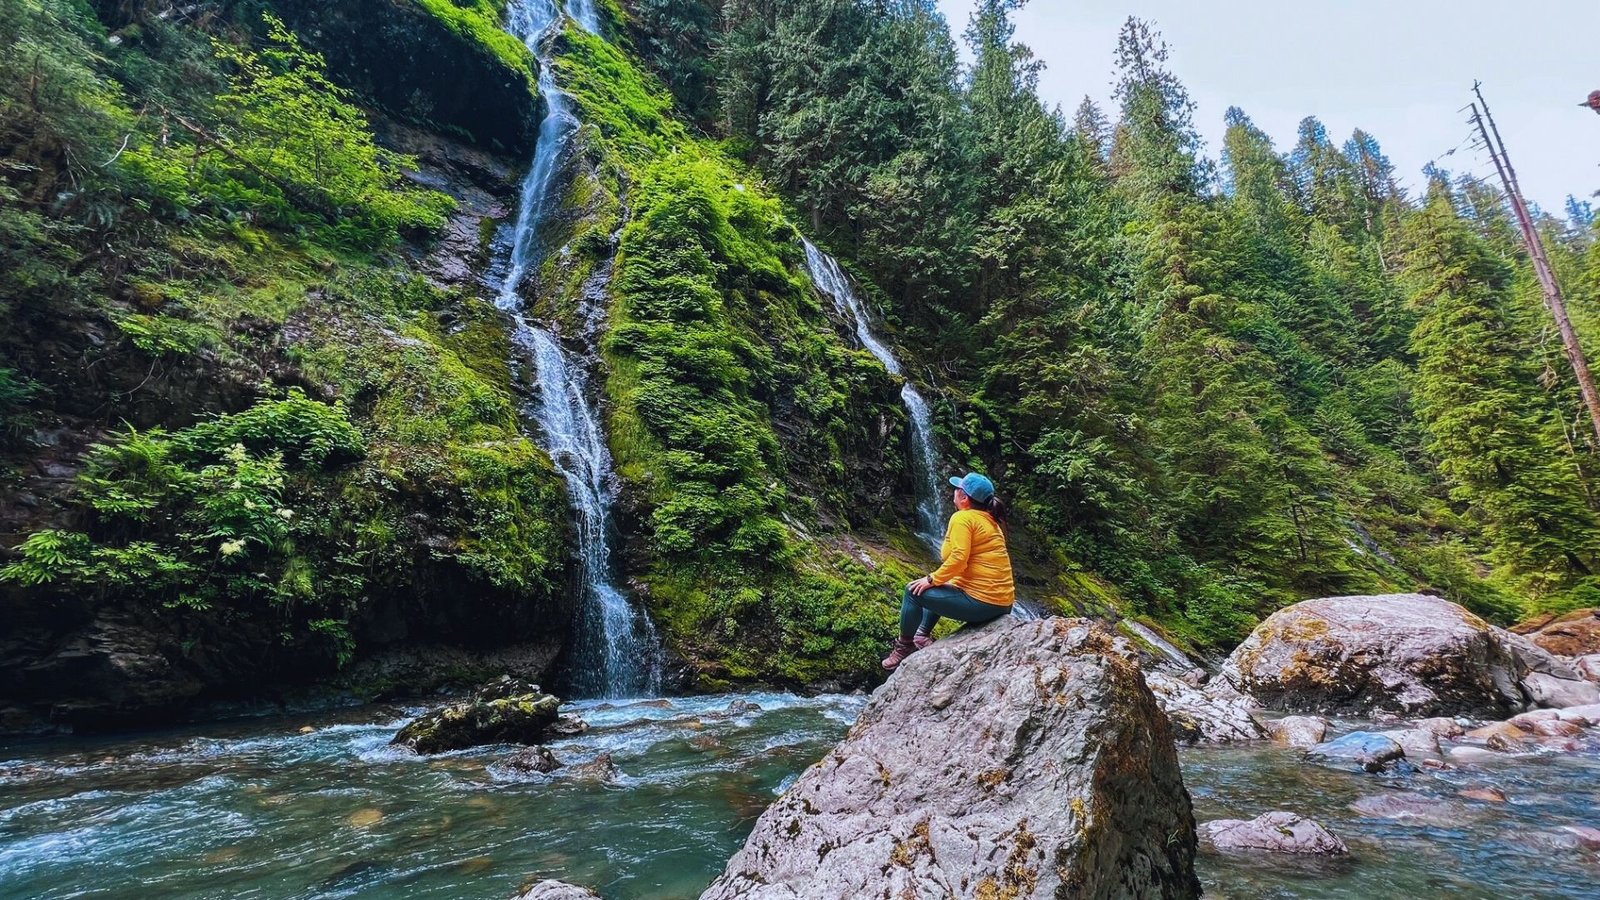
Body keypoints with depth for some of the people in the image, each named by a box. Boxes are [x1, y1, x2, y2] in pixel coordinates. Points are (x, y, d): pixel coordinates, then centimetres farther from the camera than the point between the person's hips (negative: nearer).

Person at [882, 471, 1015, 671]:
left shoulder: (962, 518, -11)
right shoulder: (990, 520, 15)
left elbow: (958, 558, -22)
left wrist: (932, 580, -9)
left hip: (982, 602, -10)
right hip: (1001, 603, 10)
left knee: (914, 591, 1)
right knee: (938, 590, 30)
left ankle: (904, 647, 13)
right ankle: (923, 636, 29)